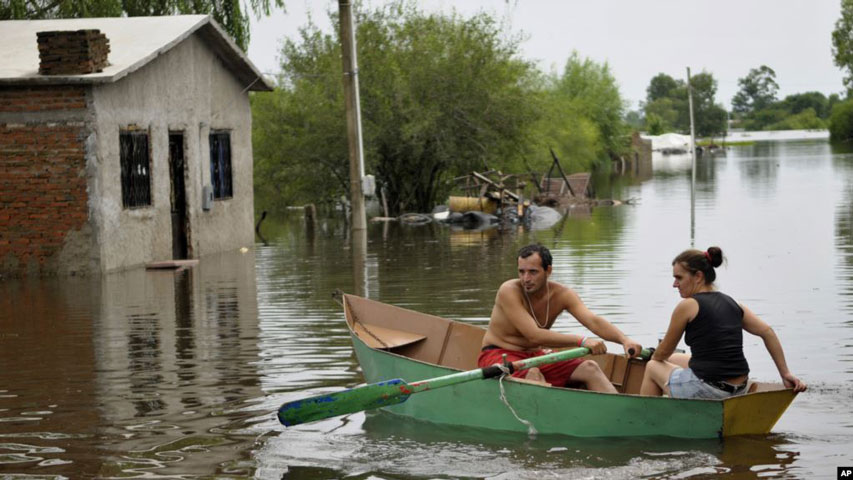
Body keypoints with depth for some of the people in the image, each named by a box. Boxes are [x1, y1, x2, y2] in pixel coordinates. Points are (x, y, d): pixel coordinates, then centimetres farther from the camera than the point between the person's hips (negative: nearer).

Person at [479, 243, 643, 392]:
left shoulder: (562, 295, -4)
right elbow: (534, 336, -30)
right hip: (498, 355, -5)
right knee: (533, 374, -37)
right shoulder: (509, 291, -21)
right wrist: (582, 341, -36)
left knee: (589, 368, -11)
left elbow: (594, 321, -17)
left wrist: (624, 340, -37)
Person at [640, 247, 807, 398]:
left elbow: (663, 353, 1)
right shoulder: (733, 304, 10)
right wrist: (786, 374, 9)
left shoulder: (687, 306, -8)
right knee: (674, 359, 32)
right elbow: (767, 332, 7)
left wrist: (653, 359, 24)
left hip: (706, 390, -7)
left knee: (652, 367, 21)